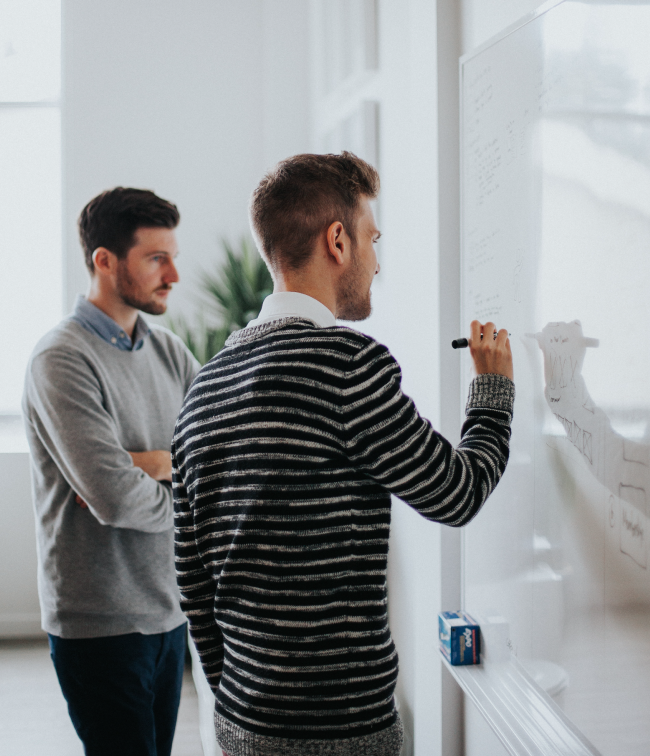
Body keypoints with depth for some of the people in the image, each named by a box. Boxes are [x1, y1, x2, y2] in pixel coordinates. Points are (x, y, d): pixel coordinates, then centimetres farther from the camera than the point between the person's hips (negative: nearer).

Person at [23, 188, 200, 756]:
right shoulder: (62, 359, -16)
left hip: (170, 610, 7)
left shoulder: (168, 350, 8)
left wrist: (154, 463, -15)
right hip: (102, 624, -7)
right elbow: (114, 498, -25)